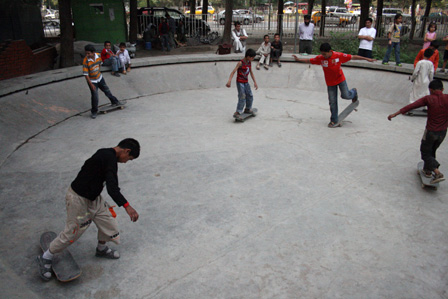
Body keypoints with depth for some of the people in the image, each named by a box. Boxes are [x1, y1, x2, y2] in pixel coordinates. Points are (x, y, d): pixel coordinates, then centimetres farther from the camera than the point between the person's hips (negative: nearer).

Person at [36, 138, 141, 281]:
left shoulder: (105, 154, 5)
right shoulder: (110, 159, -26)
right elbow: (112, 188, -36)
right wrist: (127, 206, -43)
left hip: (92, 196, 10)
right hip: (79, 199, -10)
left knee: (107, 219, 15)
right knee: (72, 232, 4)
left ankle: (101, 249, 41)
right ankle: (45, 259, 25)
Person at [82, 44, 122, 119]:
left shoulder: (98, 56, -13)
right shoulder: (85, 61, -26)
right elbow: (85, 74, -23)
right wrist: (91, 84, -25)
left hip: (99, 78, 5)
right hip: (92, 81, -5)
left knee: (107, 91, 19)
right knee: (94, 96, -5)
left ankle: (114, 102, 41)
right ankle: (94, 112, 12)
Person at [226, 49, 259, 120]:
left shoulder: (249, 63, 5)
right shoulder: (240, 63, -18)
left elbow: (251, 73, 13)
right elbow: (233, 72, -25)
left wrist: (255, 82, 8)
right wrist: (229, 81, -38)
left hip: (246, 82, 8)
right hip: (240, 82, -8)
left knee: (250, 96, 12)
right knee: (242, 97, -14)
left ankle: (247, 109, 32)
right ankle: (237, 113, -12)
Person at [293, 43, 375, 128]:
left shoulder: (339, 55, -20)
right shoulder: (320, 58, -15)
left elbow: (353, 57, -14)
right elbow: (309, 61, -3)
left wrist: (367, 59, -11)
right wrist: (298, 59, -9)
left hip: (340, 79, -2)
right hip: (330, 82, 2)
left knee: (345, 95, -12)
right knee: (332, 101, 2)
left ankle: (354, 92, 27)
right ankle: (334, 121, 12)